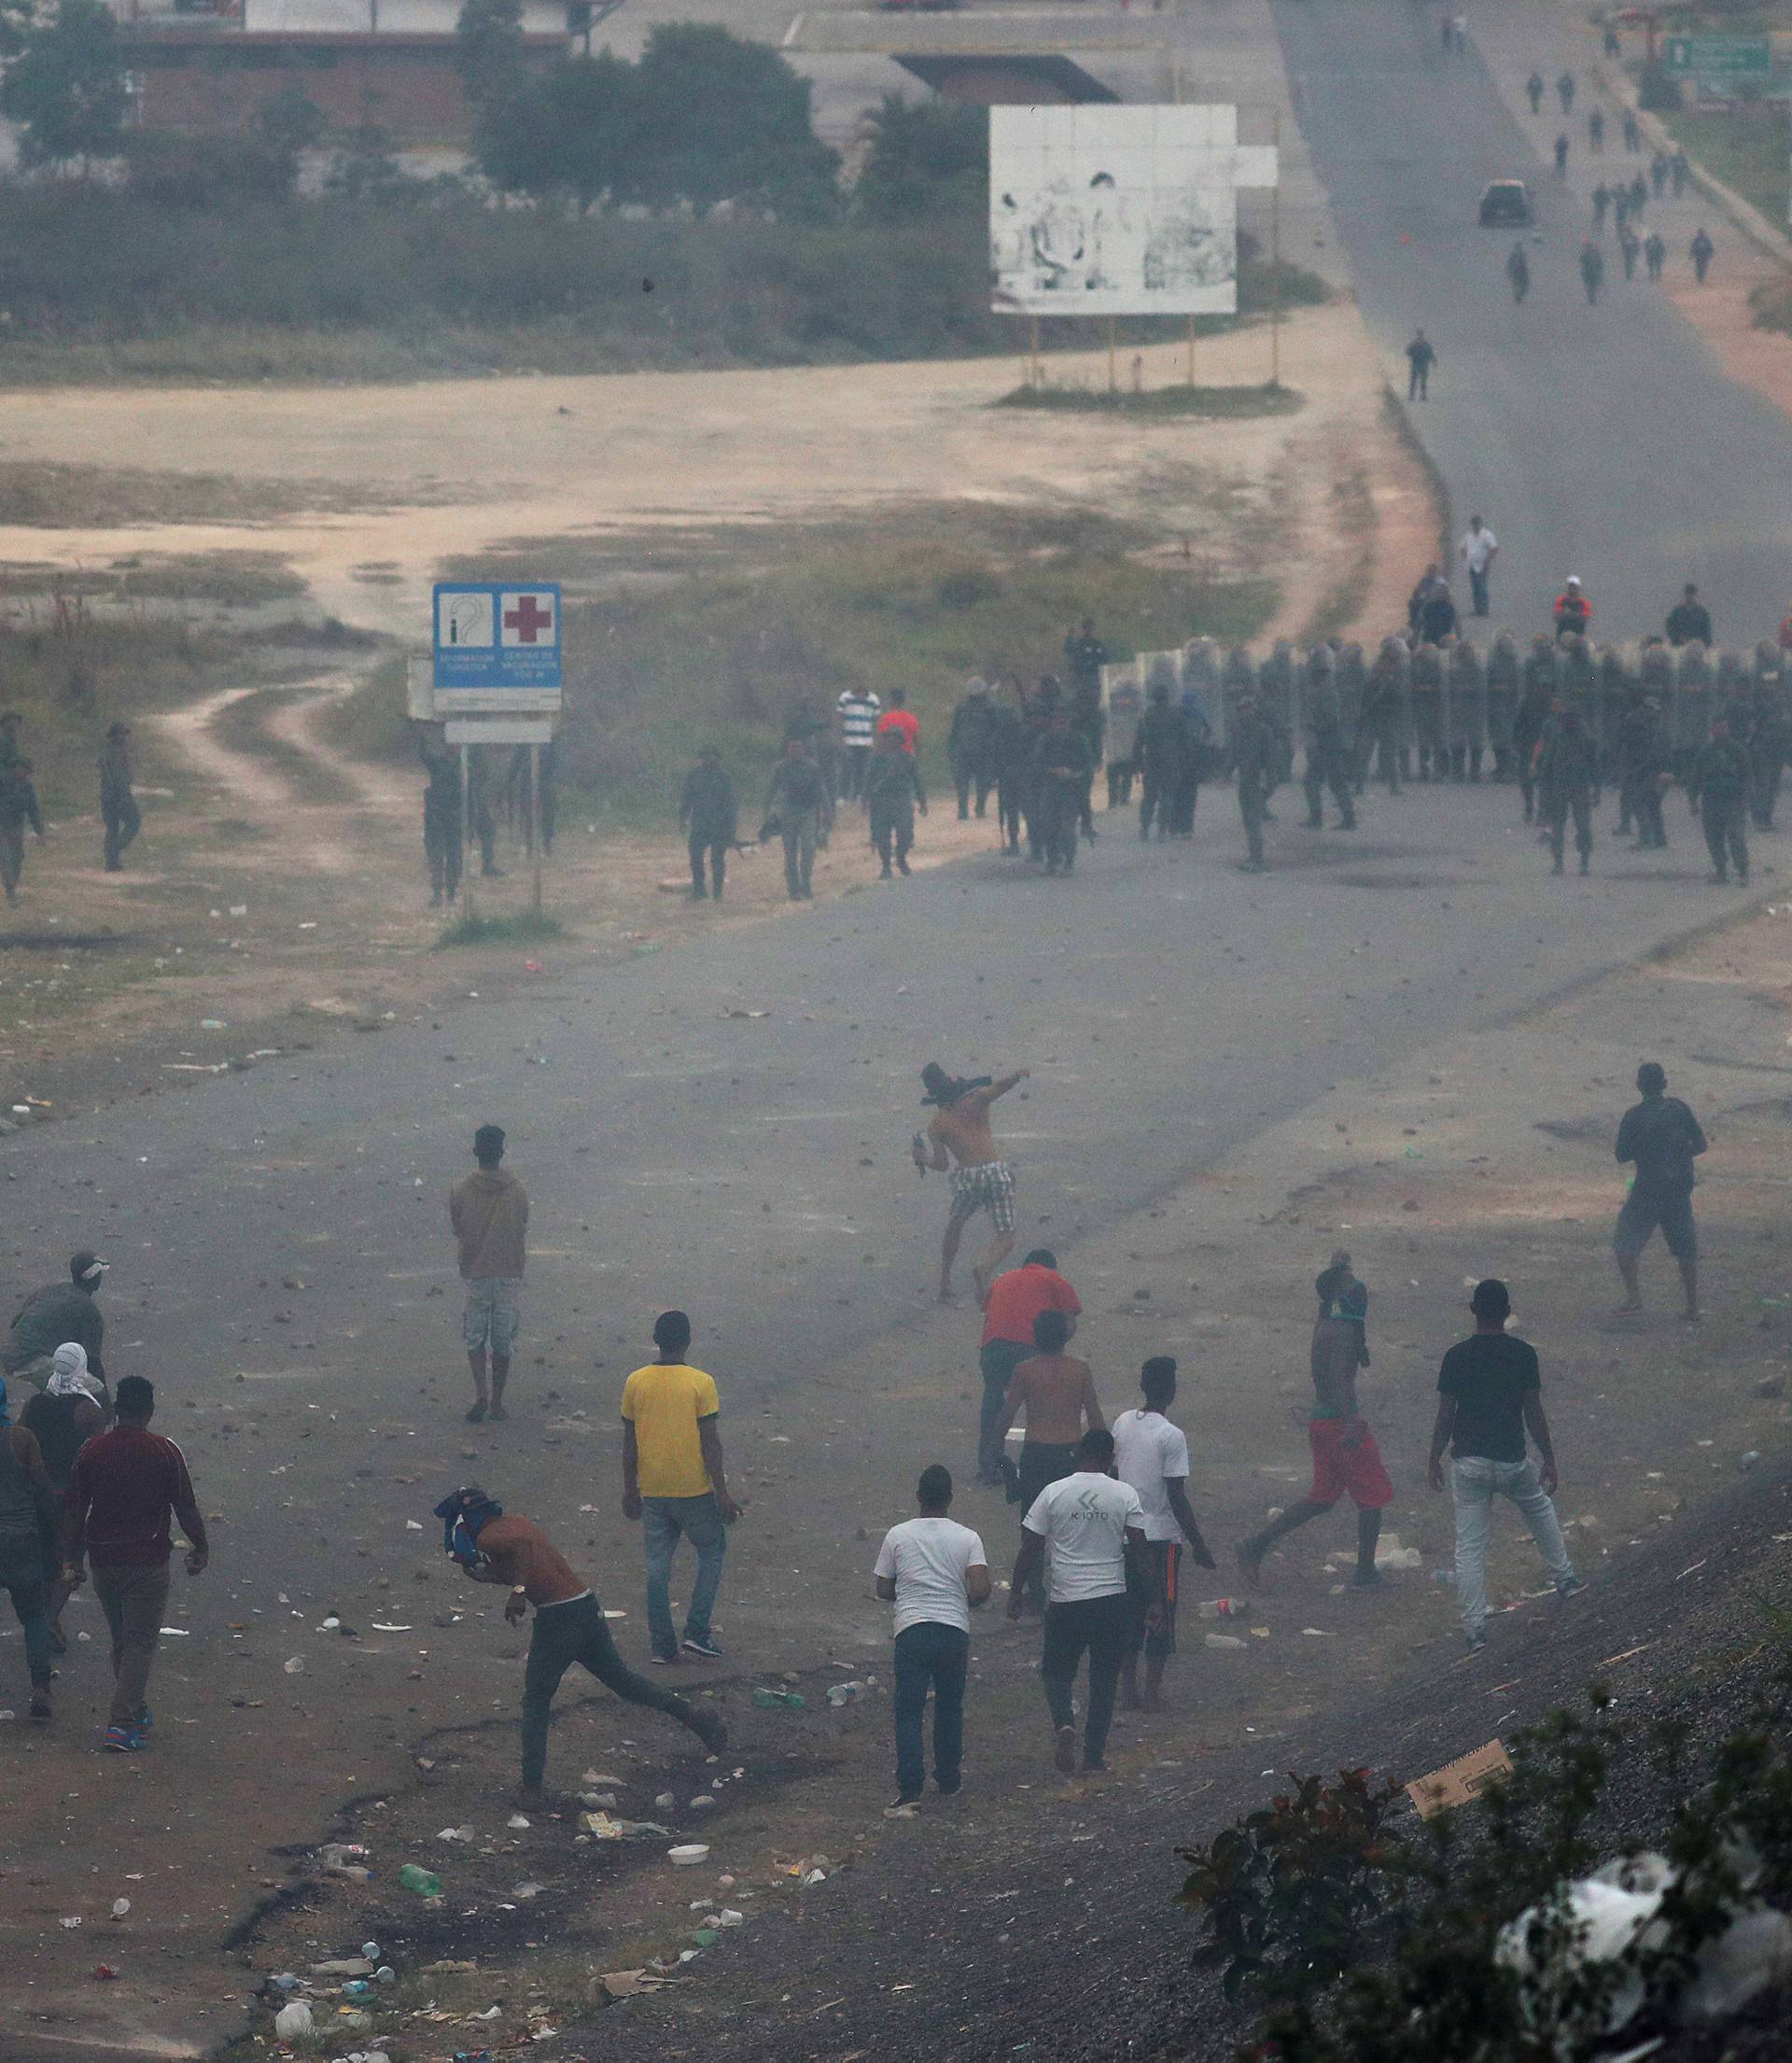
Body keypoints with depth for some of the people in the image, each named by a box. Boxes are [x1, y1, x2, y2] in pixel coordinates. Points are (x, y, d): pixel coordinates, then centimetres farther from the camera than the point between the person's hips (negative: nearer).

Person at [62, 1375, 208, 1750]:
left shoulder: (91, 1451, 0)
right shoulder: (164, 1452, -9)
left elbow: (73, 1511, 3)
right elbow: (185, 1508, -7)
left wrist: (72, 1560, 11)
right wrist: (200, 1547, 9)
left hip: (103, 1560, 4)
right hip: (148, 1561, -4)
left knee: (121, 1639, 20)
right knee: (141, 1642, 0)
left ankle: (135, 1710, 32)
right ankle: (122, 1724, -10)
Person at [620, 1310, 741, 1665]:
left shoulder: (636, 1383, -2)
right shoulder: (700, 1383, -12)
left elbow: (629, 1441, 4)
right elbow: (710, 1441, -12)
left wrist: (630, 1489, 14)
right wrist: (721, 1492, -7)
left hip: (652, 1492, 3)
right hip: (694, 1488, -3)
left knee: (657, 1565, 8)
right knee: (712, 1554, 15)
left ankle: (662, 1645, 9)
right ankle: (698, 1632, 7)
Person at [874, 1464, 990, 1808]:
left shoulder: (898, 1536, 3)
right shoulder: (967, 1538, 1)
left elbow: (884, 1590, 8)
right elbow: (981, 1589, -9)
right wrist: (962, 1603, 12)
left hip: (911, 1631, -1)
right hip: (955, 1632, 1)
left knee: (908, 1711, 0)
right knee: (950, 1708, 18)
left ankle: (910, 1787, -12)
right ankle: (949, 1780, 26)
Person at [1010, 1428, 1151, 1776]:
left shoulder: (1053, 1493, -2)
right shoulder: (1125, 1495, -3)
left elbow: (1030, 1548, 0)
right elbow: (1138, 1551, -4)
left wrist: (1017, 1593, 12)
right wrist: (1154, 1601, 1)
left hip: (1065, 1601, 0)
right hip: (1112, 1600, 0)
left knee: (1056, 1672, 15)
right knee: (1103, 1681, 11)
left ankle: (1064, 1724, -14)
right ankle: (1094, 1758, 9)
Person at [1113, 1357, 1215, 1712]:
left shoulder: (1122, 1424, 2)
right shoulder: (1171, 1437, -17)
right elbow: (1177, 1498, -17)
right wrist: (1199, 1545, -9)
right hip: (1162, 1534, -6)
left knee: (1129, 1613, 12)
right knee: (1162, 1613, 4)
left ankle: (1129, 1691, 14)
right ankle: (1152, 1694, 5)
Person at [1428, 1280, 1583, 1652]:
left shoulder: (1456, 1357, -7)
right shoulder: (1523, 1354, -7)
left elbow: (1444, 1416, -4)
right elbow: (1534, 1413, -5)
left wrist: (1435, 1461, 8)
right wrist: (1549, 1460, 4)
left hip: (1469, 1464, 0)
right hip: (1512, 1461, 0)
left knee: (1469, 1547, 5)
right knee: (1540, 1508, 31)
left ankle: (1474, 1627, 2)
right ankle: (1564, 1577, 41)